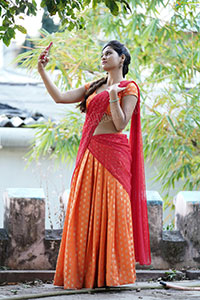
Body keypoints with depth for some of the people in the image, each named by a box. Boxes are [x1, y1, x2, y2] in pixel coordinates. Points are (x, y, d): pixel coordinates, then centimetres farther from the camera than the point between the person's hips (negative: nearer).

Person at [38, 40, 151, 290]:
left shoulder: (129, 89, 2)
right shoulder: (93, 87, 20)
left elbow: (121, 124, -9)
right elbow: (60, 98, 12)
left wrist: (113, 96, -20)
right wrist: (42, 71, 6)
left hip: (112, 153, -6)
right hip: (89, 154, 6)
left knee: (110, 212, -8)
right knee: (84, 212, 2)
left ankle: (111, 272, -4)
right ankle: (86, 272, 4)